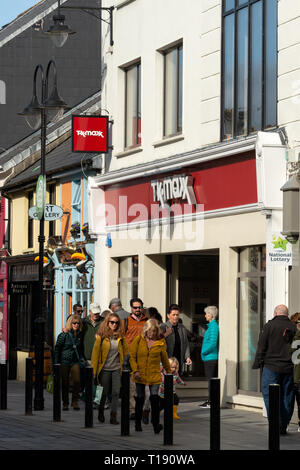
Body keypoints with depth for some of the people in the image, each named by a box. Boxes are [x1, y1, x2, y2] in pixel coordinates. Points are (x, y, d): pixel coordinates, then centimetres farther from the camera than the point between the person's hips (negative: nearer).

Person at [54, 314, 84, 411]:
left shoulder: (80, 335, 5)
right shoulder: (63, 335, -6)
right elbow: (57, 349, -2)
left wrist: (81, 358, 11)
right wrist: (56, 363, -4)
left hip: (75, 362, 2)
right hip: (64, 362, -2)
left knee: (77, 381, -13)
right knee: (64, 383, 3)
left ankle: (75, 401, 0)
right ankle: (65, 403, 15)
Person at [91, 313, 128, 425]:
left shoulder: (120, 336, 3)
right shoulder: (101, 336, -4)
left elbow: (125, 352, 12)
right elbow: (95, 352, -4)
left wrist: (123, 364, 3)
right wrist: (94, 369, -7)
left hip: (117, 369, 2)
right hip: (105, 369, -2)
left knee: (116, 392, -5)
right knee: (104, 392, 9)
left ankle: (113, 416, -2)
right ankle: (101, 412, 29)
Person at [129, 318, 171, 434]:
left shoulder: (161, 342, 1)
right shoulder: (138, 340, -2)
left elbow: (164, 358, 13)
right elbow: (132, 356, 0)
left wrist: (169, 371, 20)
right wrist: (135, 370, -11)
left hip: (155, 375, 0)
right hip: (140, 374, 0)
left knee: (155, 397, -13)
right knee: (140, 398, 7)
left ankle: (156, 424, -12)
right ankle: (138, 423, 22)